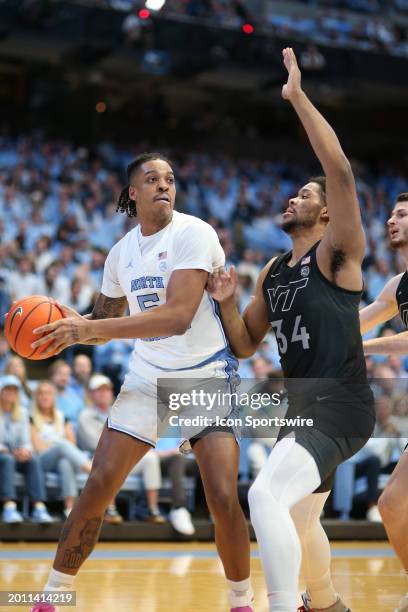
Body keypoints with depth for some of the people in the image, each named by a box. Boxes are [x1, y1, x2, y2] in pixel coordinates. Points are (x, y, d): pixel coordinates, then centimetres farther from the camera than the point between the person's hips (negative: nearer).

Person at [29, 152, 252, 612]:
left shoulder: (193, 234, -16)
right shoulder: (121, 253, 5)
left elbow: (179, 315, -28)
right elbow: (104, 321, 17)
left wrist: (90, 329, -31)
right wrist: (70, 323, -7)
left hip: (207, 376, -5)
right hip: (148, 377, 5)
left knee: (223, 497, -15)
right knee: (98, 485, -4)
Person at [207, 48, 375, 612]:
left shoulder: (336, 255, -8)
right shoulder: (273, 271, 14)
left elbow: (341, 170, -25)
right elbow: (245, 346, 19)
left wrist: (298, 97, -24)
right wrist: (227, 302, 0)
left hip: (339, 406, -10)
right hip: (305, 407, 10)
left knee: (266, 496, -29)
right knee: (299, 517, 27)